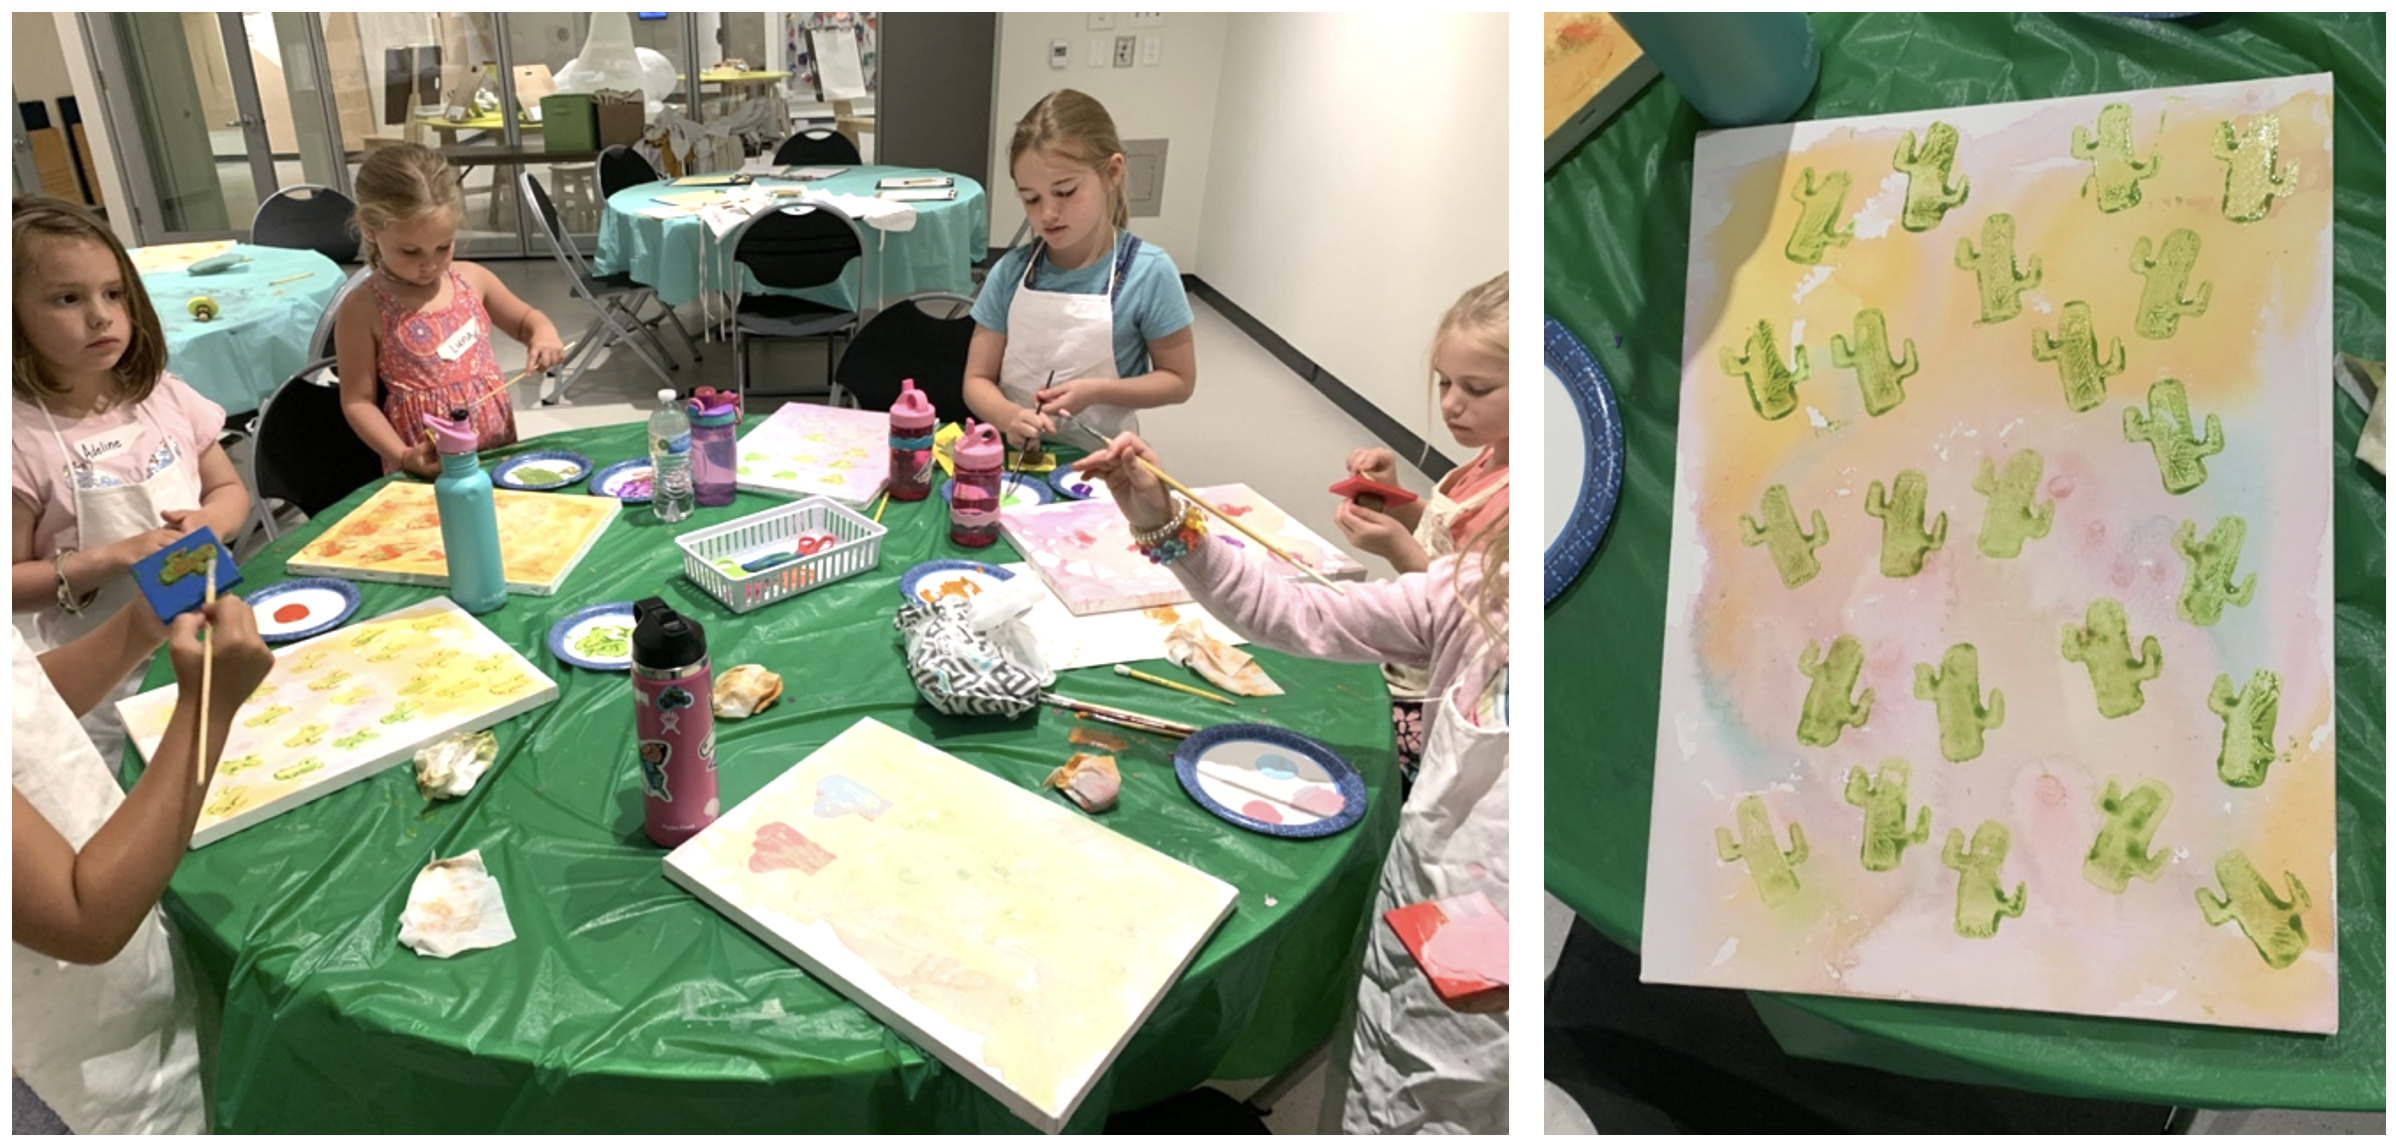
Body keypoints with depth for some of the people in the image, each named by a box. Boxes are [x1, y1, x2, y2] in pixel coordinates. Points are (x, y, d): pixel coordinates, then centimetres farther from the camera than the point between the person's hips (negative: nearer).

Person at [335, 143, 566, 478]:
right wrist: (404, 458, -15)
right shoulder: (364, 311, -6)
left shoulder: (472, 279, 5)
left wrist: (543, 334, 0)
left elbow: (524, 318, 23)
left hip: (500, 453, 3)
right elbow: (358, 401, -2)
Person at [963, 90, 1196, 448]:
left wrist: (1095, 390, -15)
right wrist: (1009, 416, -19)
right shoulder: (1011, 271, 0)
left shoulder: (1148, 272, -9)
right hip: (1013, 453, 4)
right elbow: (978, 380, 3)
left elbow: (1179, 381, -1)